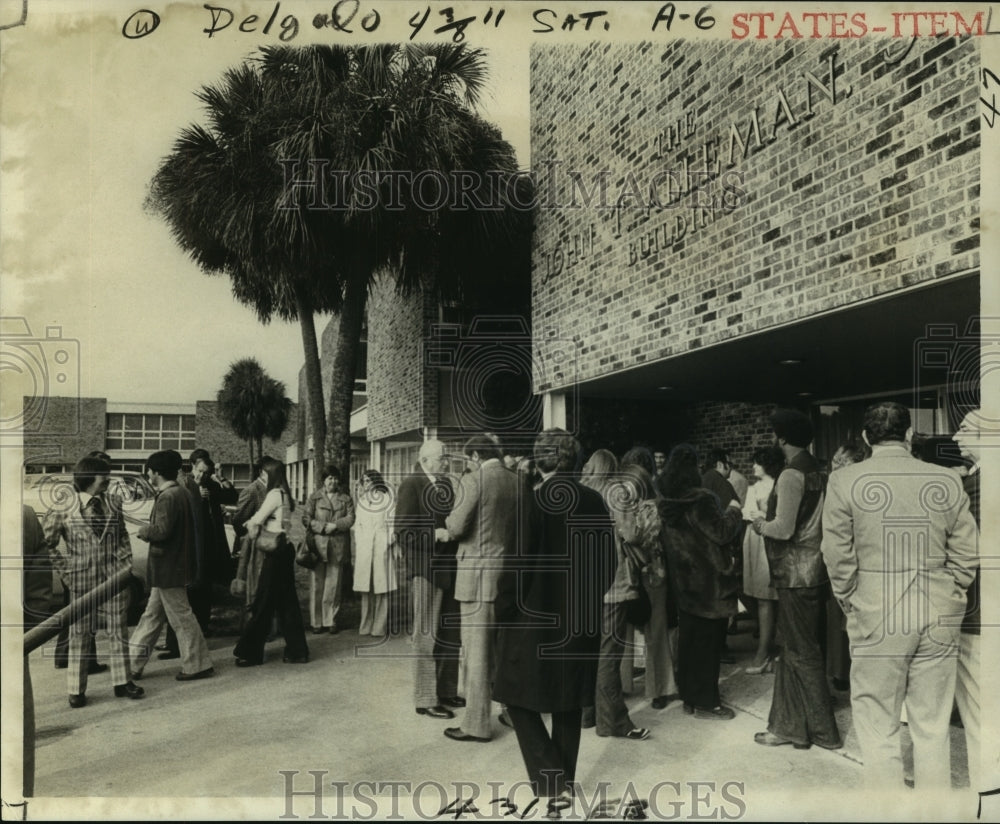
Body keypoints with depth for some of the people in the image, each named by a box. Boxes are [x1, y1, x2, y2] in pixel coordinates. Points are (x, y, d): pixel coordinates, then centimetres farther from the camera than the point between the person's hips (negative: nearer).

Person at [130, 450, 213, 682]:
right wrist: (149, 530, 9)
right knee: (152, 615, 16)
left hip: (168, 568, -10)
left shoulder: (168, 497, -19)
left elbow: (161, 531, -25)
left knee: (181, 617, -1)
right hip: (169, 566, 10)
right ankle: (134, 664, 26)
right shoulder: (180, 492, 11)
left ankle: (198, 665, 9)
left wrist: (143, 530, -8)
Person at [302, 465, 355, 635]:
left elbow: (350, 518, 0)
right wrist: (323, 527, -12)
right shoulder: (315, 497, 6)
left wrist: (335, 525, -14)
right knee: (316, 585, 1)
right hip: (317, 544, -1)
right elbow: (306, 518, 0)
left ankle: (331, 621, 12)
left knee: (333, 586, 4)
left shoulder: (345, 498, 10)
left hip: (337, 546, 1)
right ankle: (316, 622, 9)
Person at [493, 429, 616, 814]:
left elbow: (517, 562, -17)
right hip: (580, 618, 5)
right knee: (568, 701, 18)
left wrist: (503, 609, -3)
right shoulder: (594, 502, -2)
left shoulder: (531, 501, -16)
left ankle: (551, 782, 2)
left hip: (534, 616, -5)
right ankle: (563, 779, 28)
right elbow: (607, 562, 4)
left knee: (521, 698, 10)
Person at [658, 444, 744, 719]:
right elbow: (721, 532, -18)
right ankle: (706, 702, 10)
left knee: (688, 639, 14)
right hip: (709, 580, -7)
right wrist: (733, 510, -2)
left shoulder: (667, 503, 4)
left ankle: (689, 696, 23)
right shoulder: (702, 499, -19)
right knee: (709, 641, 3)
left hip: (684, 580, 7)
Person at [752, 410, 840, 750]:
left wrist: (761, 525, -1)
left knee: (803, 654, 3)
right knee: (794, 651, 16)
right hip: (816, 571, 9)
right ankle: (789, 725, 25)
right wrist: (770, 523, 16)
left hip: (796, 574, -9)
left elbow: (783, 528, -19)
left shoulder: (791, 475, -16)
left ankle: (823, 731, 13)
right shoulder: (819, 472, 9)